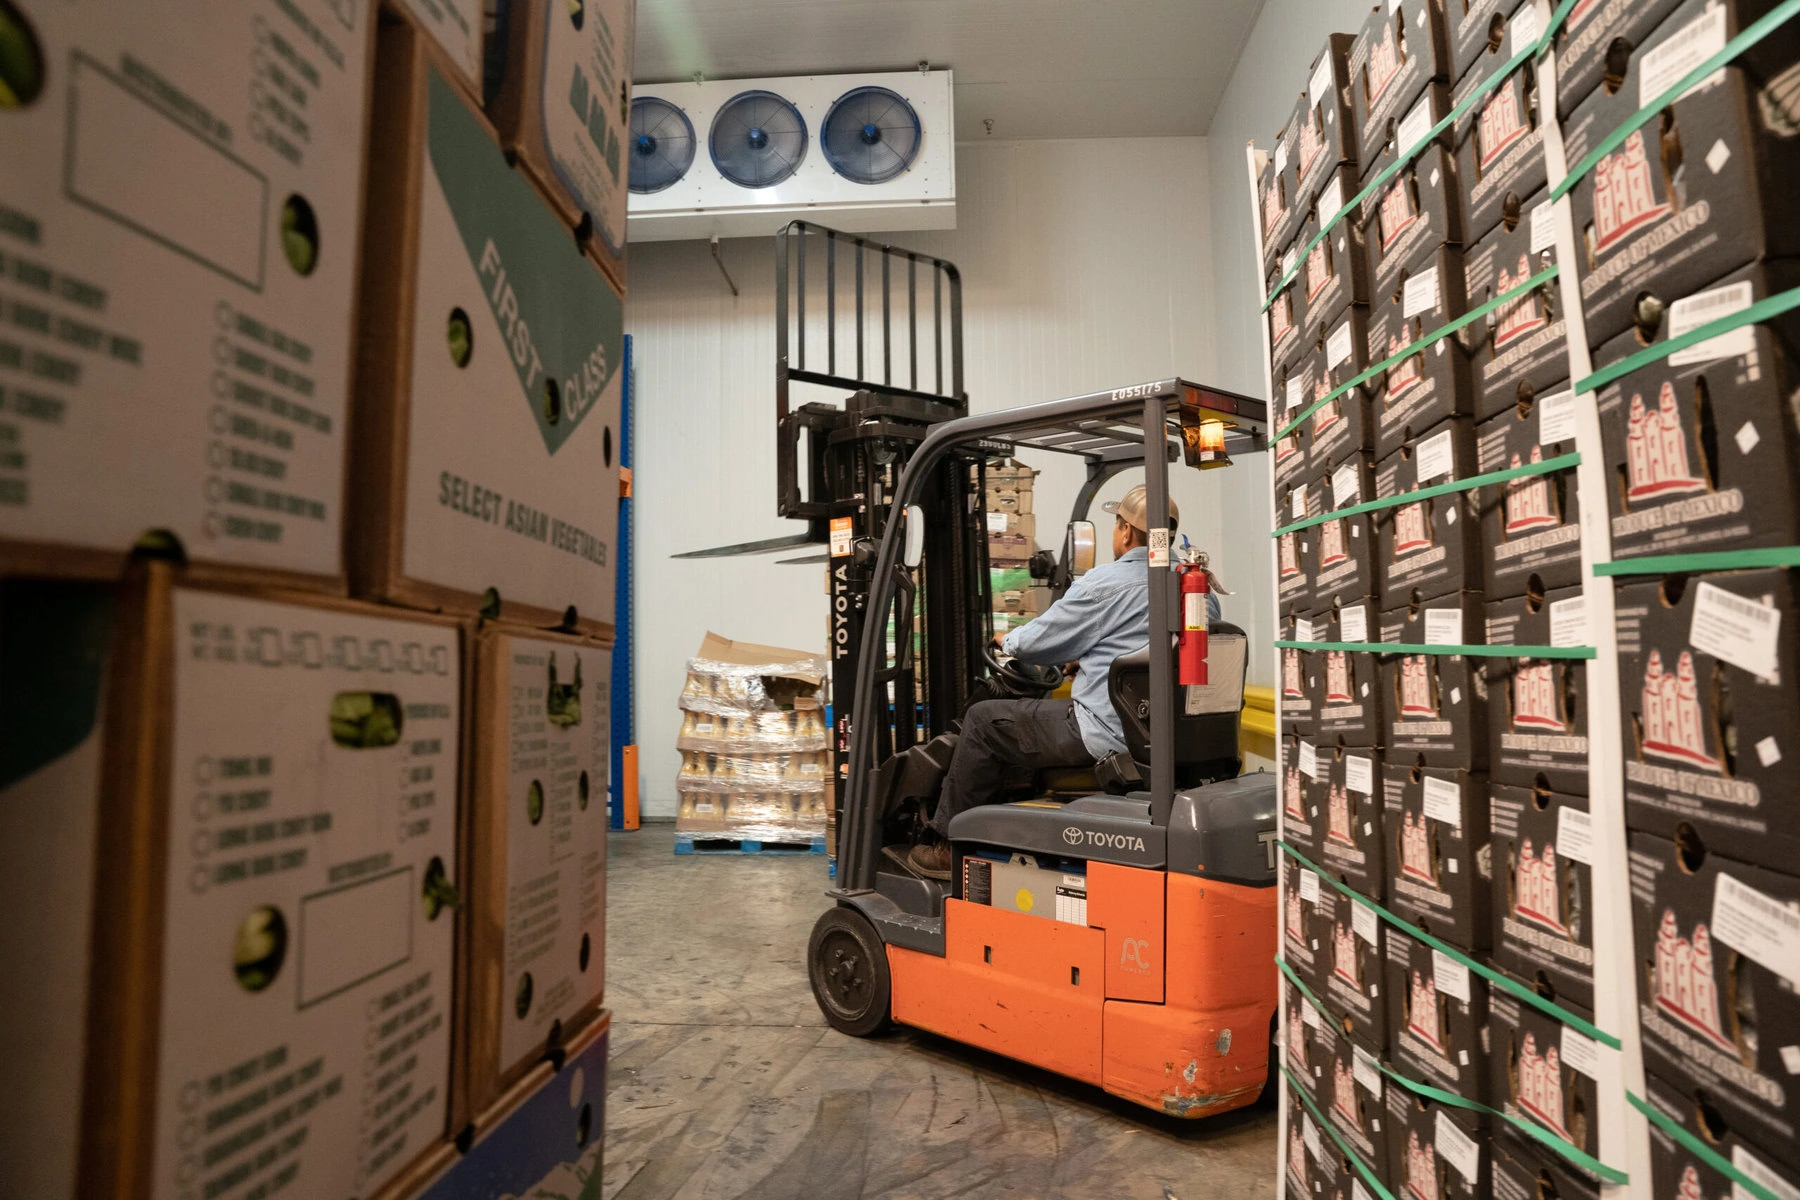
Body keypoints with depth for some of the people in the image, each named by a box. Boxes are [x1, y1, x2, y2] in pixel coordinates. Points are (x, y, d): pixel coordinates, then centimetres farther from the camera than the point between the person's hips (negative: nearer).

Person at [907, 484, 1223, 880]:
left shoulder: (1106, 582, -14)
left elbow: (1034, 642, -6)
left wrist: (1008, 640, 17)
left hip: (1109, 736, -8)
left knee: (984, 721, 8)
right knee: (1050, 705, 32)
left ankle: (951, 846, 18)